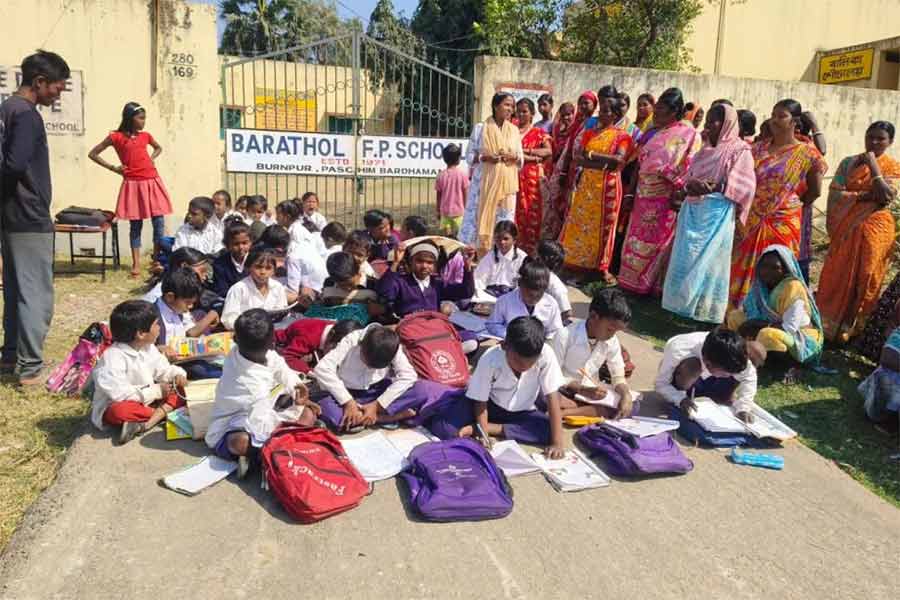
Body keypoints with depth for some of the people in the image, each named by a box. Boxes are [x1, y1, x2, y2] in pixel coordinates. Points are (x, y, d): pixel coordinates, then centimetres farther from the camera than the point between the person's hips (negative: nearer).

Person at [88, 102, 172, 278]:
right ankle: (136, 264, 9)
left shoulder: (145, 136, 11)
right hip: (133, 184, -3)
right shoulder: (116, 137, -1)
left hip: (152, 182, 3)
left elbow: (158, 148, 33)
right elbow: (93, 154, 5)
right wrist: (113, 168, 0)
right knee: (136, 224, 1)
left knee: (159, 222, -1)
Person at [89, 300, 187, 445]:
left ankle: (147, 423, -28)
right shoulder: (113, 358, -25)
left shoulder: (148, 348, 1)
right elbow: (119, 394, -30)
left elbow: (164, 370, 10)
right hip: (113, 407, -7)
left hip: (146, 401, 7)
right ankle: (164, 411, -22)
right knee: (120, 411, -41)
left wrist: (178, 374, -14)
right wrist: (156, 391, -25)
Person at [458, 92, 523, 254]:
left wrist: (514, 157, -10)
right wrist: (486, 157, -16)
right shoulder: (480, 128, 1)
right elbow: (469, 156, 1)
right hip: (483, 182, -3)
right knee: (479, 217, -4)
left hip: (506, 183, 3)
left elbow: (521, 160, 12)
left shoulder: (514, 130, 10)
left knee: (504, 221, 0)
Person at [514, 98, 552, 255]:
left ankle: (531, 250, 0)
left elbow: (549, 151, -4)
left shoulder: (539, 133, 11)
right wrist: (532, 157, -10)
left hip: (532, 177, -1)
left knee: (532, 212, -4)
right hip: (514, 176, 1)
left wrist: (525, 150, -11)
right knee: (516, 212, -4)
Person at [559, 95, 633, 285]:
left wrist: (592, 155, -12)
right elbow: (578, 159, 0)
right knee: (580, 222, 5)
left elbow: (619, 160, -16)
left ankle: (603, 267, 9)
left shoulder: (621, 135, 0)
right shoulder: (589, 132, 11)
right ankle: (578, 261, 15)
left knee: (604, 225, 2)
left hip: (608, 186, -4)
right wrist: (603, 162, -15)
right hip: (586, 184, 4)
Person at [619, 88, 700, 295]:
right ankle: (633, 281, 20)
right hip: (644, 197, 6)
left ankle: (652, 284, 14)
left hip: (664, 199, -6)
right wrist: (631, 193, 11)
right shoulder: (651, 133, 11)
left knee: (656, 242, 3)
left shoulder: (688, 135, -8)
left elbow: (689, 170, -12)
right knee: (637, 240, 11)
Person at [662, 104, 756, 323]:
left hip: (717, 212, -7)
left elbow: (741, 185, -11)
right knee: (685, 257, 6)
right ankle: (684, 304, 15)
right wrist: (688, 187, -8)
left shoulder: (739, 150, -2)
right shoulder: (705, 150, 18)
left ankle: (707, 310, 2)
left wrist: (711, 187, -22)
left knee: (708, 259, -6)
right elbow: (689, 177, 16)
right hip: (692, 210, 7)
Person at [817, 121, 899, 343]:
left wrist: (873, 165, -14)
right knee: (836, 275, 2)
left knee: (864, 278, 4)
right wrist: (866, 196, -15)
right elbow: (834, 194, -4)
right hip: (846, 227, 1)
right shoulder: (848, 163, 5)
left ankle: (850, 327, 15)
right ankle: (827, 325, 12)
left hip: (875, 229, -1)